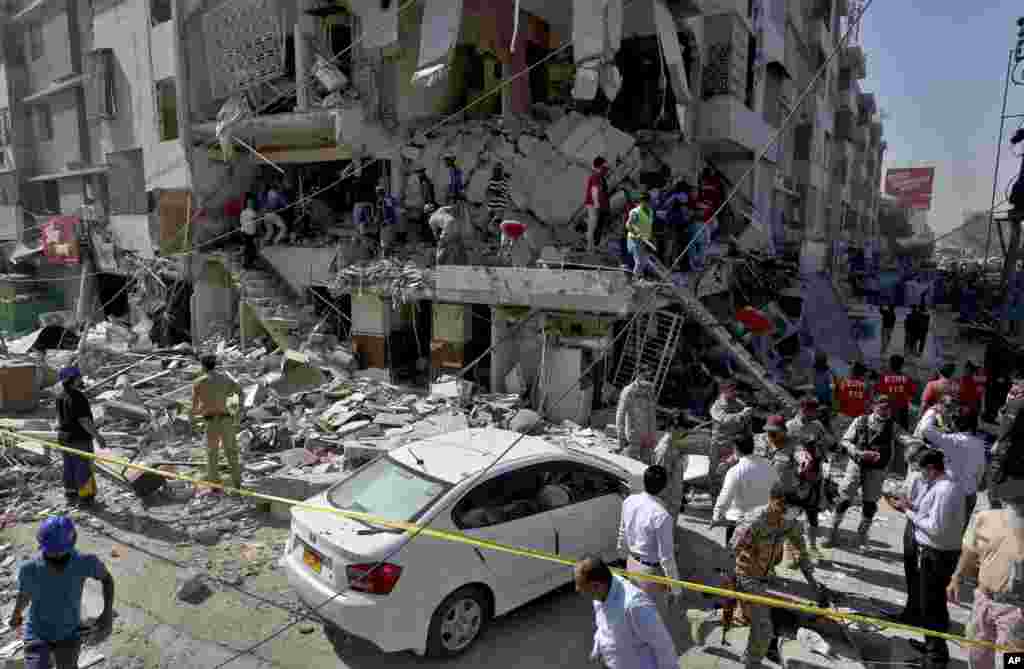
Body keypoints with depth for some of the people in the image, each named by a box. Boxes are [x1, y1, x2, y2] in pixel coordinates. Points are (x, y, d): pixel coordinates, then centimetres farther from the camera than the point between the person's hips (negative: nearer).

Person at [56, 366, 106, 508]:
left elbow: (60, 418, 14)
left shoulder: (61, 396, 6)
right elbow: (83, 420, -24)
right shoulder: (77, 397, -22)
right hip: (79, 439, -9)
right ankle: (85, 498, 8)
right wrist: (97, 436, -19)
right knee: (84, 468, 1)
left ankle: (71, 495, 26)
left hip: (64, 437, 9)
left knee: (69, 468, 16)